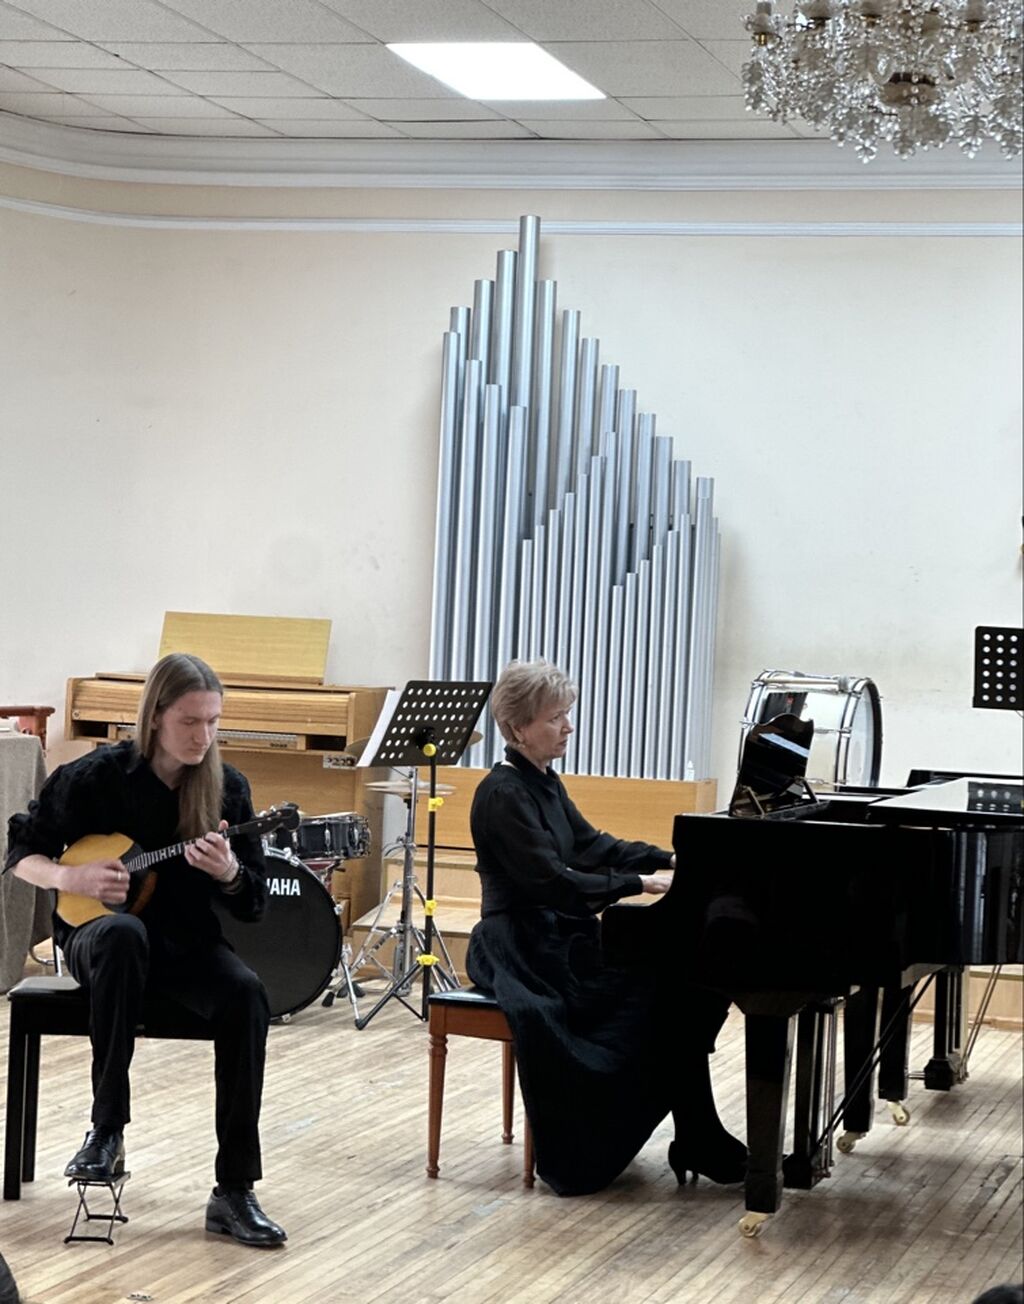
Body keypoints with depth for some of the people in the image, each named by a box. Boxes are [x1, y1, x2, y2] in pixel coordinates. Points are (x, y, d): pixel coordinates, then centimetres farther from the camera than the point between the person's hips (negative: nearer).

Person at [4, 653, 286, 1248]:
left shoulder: (228, 787, -3)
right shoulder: (96, 777, -9)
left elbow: (255, 903, -1)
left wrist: (229, 873, -24)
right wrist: (73, 877, -20)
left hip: (187, 941, 2)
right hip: (96, 931, -2)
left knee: (246, 996, -31)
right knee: (122, 932, -40)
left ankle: (235, 1191, -26)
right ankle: (107, 1131, -31)